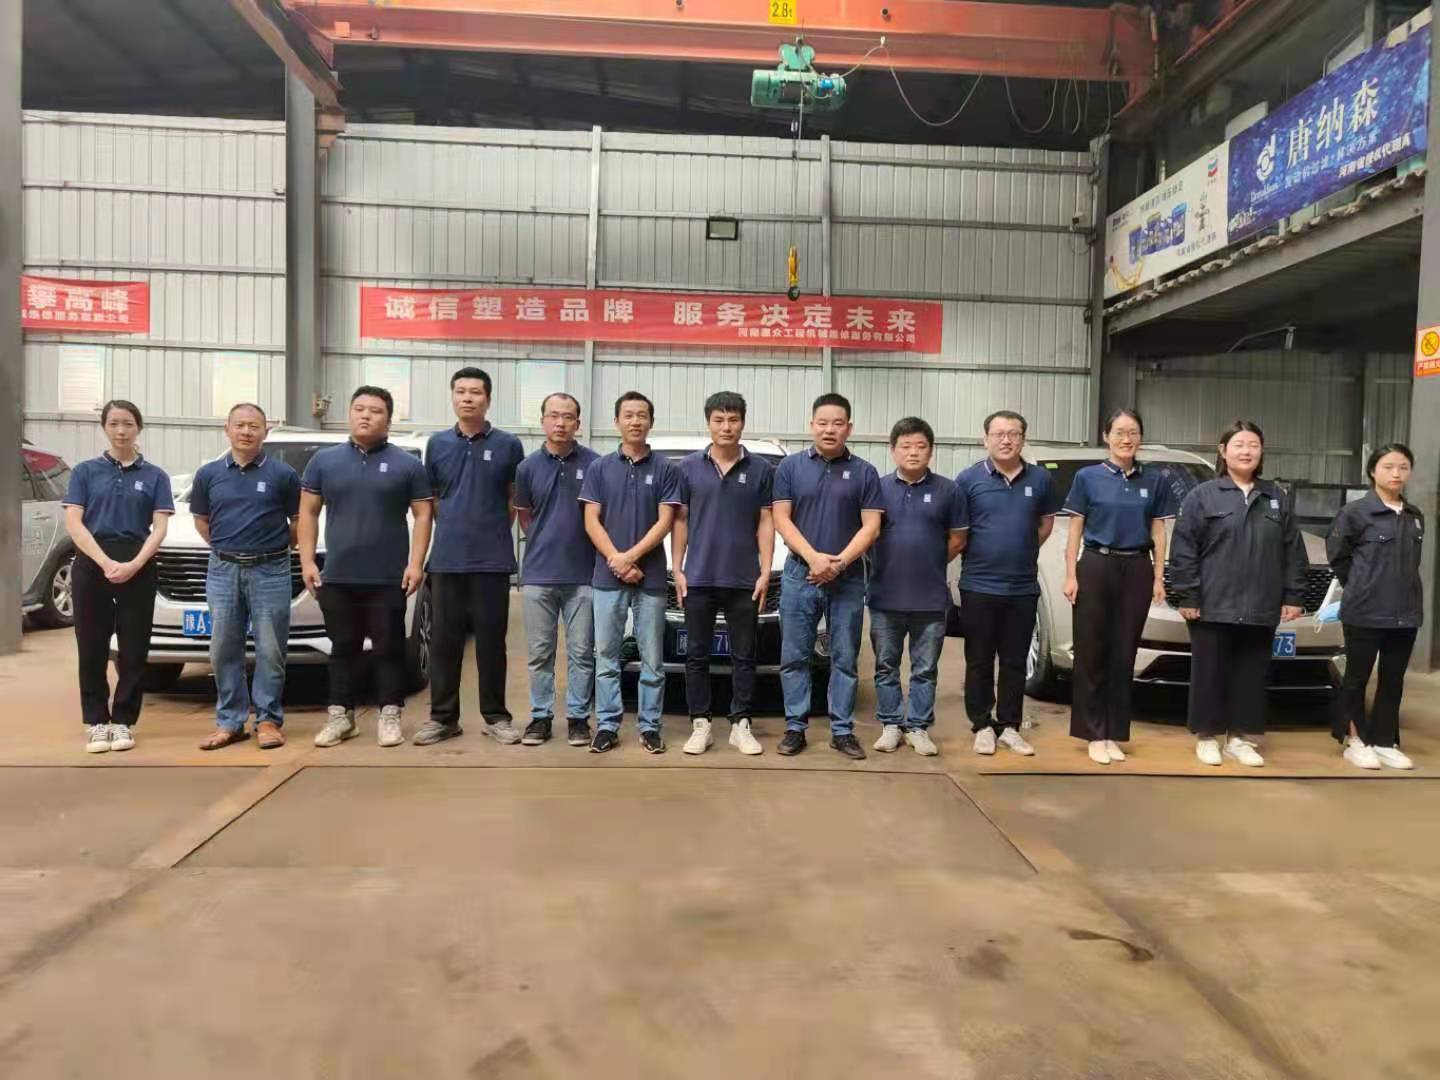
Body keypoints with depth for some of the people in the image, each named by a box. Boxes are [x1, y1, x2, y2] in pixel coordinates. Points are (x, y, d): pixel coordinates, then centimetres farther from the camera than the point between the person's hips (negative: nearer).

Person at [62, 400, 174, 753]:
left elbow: (160, 527, -1)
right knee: (92, 647, 4)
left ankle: (123, 721, 13)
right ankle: (96, 722, 14)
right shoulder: (86, 471, 6)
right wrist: (105, 562, -16)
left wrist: (134, 565, -16)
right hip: (92, 564, 0)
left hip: (138, 567, 0)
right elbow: (73, 523, -3)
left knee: (134, 648, 3)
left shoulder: (155, 476, 6)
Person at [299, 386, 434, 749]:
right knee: (343, 648, 10)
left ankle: (390, 716, 11)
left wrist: (416, 563, -9)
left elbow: (423, 515, 0)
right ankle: (341, 716, 19)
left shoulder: (407, 464, 2)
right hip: (337, 577, 2)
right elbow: (308, 513, 10)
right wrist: (307, 560, 1)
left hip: (389, 578, -2)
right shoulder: (324, 460, 8)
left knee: (388, 648, 3)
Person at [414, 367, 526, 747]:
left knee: (491, 641, 4)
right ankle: (443, 717, 15)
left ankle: (495, 716, 14)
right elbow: (431, 499, 15)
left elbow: (517, 500, 6)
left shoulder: (508, 445, 0)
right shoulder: (437, 444, 7)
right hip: (446, 559, 2)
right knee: (444, 640, 6)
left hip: (493, 560, -2)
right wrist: (456, 529, 10)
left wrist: (491, 530, 5)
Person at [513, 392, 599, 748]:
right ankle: (540, 716, 19)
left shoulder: (594, 464, -2)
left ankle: (578, 717, 15)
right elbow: (524, 516, 14)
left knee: (581, 652, 5)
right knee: (540, 652, 9)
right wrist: (546, 545, 11)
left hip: (582, 575, -1)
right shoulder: (529, 466, 4)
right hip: (538, 575, 2)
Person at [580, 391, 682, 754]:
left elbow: (664, 522, -4)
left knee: (652, 658, 5)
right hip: (606, 577, 1)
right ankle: (607, 724, 13)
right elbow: (591, 521, 1)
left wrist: (631, 557, -14)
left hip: (651, 577, -1)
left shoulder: (665, 469, 3)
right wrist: (617, 560, -11)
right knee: (606, 655, 5)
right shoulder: (600, 468, 6)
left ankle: (650, 725, 14)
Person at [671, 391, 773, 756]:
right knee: (697, 655, 6)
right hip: (698, 578, 1)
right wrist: (677, 569, -1)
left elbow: (766, 523, 4)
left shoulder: (761, 469, 3)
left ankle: (741, 726, 15)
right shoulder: (689, 467, 4)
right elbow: (680, 520, 6)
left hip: (744, 580, 0)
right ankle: (700, 725, 15)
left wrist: (765, 572, -4)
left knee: (744, 657, 6)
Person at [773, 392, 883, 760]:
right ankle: (795, 727, 12)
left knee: (844, 659, 5)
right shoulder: (790, 467, 4)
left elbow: (870, 526, -1)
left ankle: (842, 730, 13)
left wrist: (840, 562, -14)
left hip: (848, 579, 0)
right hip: (799, 575, 0)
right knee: (794, 657, 3)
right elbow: (781, 520, -2)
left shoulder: (864, 472, 4)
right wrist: (813, 558, -14)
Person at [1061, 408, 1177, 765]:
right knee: (1091, 653, 0)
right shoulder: (1087, 477, 0)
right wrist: (1070, 575, -6)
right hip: (1096, 567, -2)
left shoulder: (1155, 480, 6)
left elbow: (1158, 532, 9)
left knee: (1124, 654, 6)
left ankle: (1115, 734, 15)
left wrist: (1158, 577, 4)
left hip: (1137, 570, 2)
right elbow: (1075, 530, 1)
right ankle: (1095, 734, 9)